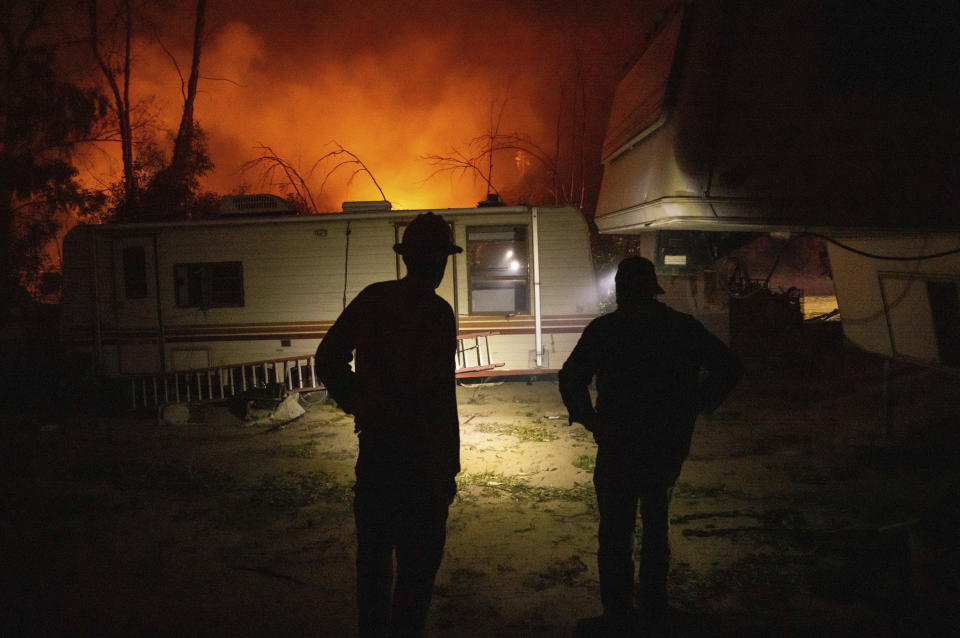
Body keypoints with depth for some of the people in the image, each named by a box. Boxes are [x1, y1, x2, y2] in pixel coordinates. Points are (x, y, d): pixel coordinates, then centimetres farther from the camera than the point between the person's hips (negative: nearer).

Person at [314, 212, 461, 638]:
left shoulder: (372, 299, 1)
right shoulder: (437, 313, -16)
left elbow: (327, 359, 6)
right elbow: (437, 396, -19)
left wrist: (356, 405, 13)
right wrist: (447, 468, -13)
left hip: (374, 448, 6)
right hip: (418, 456, -6)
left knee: (374, 554, 19)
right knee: (417, 560, 8)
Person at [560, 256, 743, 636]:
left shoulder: (604, 330, -8)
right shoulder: (685, 328, 1)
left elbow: (571, 379, -13)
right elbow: (729, 368, 5)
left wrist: (591, 421, -3)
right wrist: (694, 407, 8)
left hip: (619, 448, -4)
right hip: (670, 446, 4)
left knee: (615, 534, 8)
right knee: (656, 523, 22)